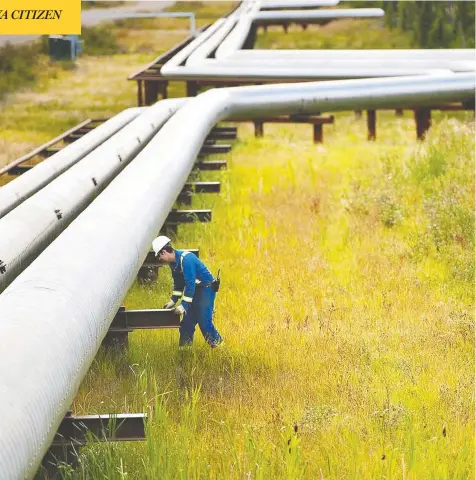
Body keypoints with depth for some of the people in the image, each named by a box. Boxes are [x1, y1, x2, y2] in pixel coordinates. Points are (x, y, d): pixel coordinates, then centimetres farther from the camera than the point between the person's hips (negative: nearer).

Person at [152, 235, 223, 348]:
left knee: (204, 320, -14)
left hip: (206, 289, -9)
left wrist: (184, 305, -29)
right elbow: (178, 282, 15)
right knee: (187, 319, 7)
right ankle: (184, 347, 12)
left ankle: (217, 342, 1)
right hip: (194, 289, 9)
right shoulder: (173, 262, 2)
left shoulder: (185, 259, -27)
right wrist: (173, 300, 10)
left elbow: (190, 283, -30)